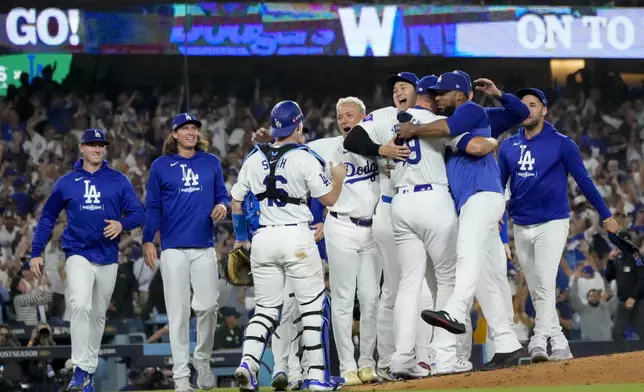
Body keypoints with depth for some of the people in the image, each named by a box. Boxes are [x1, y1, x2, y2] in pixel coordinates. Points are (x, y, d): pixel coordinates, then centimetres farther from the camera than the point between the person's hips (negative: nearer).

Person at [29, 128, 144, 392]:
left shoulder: (119, 181, 5)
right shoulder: (66, 182, 5)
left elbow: (138, 212, 2)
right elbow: (47, 217, 11)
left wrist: (122, 224, -20)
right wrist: (36, 253, 6)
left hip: (108, 258, 2)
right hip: (78, 254, -2)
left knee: (98, 314, 9)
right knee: (81, 305, -22)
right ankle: (80, 369, -22)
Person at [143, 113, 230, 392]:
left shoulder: (211, 163, 10)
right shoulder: (161, 166, 5)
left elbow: (222, 194, 14)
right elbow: (152, 207, 5)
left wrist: (222, 205, -9)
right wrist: (147, 241, -2)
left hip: (204, 247, 2)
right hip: (174, 248, -1)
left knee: (208, 306, -6)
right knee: (178, 311, -3)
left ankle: (202, 359, 18)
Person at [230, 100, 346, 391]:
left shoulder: (254, 158, 7)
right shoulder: (304, 158, -6)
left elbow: (237, 201, 12)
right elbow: (329, 199, -2)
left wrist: (240, 237, 25)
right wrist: (338, 178, 18)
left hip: (262, 239, 4)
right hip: (296, 237, -4)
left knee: (266, 308, 12)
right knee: (313, 305, 5)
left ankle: (248, 363, -9)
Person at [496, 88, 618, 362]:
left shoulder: (561, 144, -4)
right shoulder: (509, 146, 8)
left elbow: (583, 180, -1)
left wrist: (606, 215, -1)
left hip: (552, 224, -5)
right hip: (521, 227, 5)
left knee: (545, 285, -19)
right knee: (536, 292, 8)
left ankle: (539, 342, -28)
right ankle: (559, 346, 15)